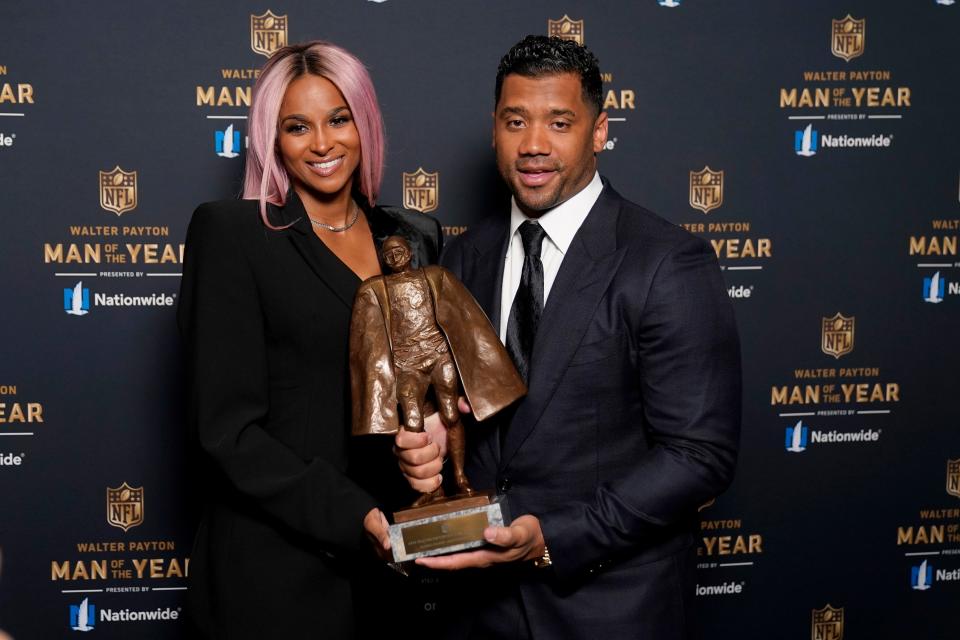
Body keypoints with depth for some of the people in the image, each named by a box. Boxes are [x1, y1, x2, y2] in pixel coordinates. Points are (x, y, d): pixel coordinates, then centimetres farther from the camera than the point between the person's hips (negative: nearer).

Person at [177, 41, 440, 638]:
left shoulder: (415, 236, 7)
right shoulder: (231, 231, -7)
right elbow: (228, 429, -11)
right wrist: (356, 516, -20)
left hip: (399, 561, 4)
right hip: (278, 568, -4)